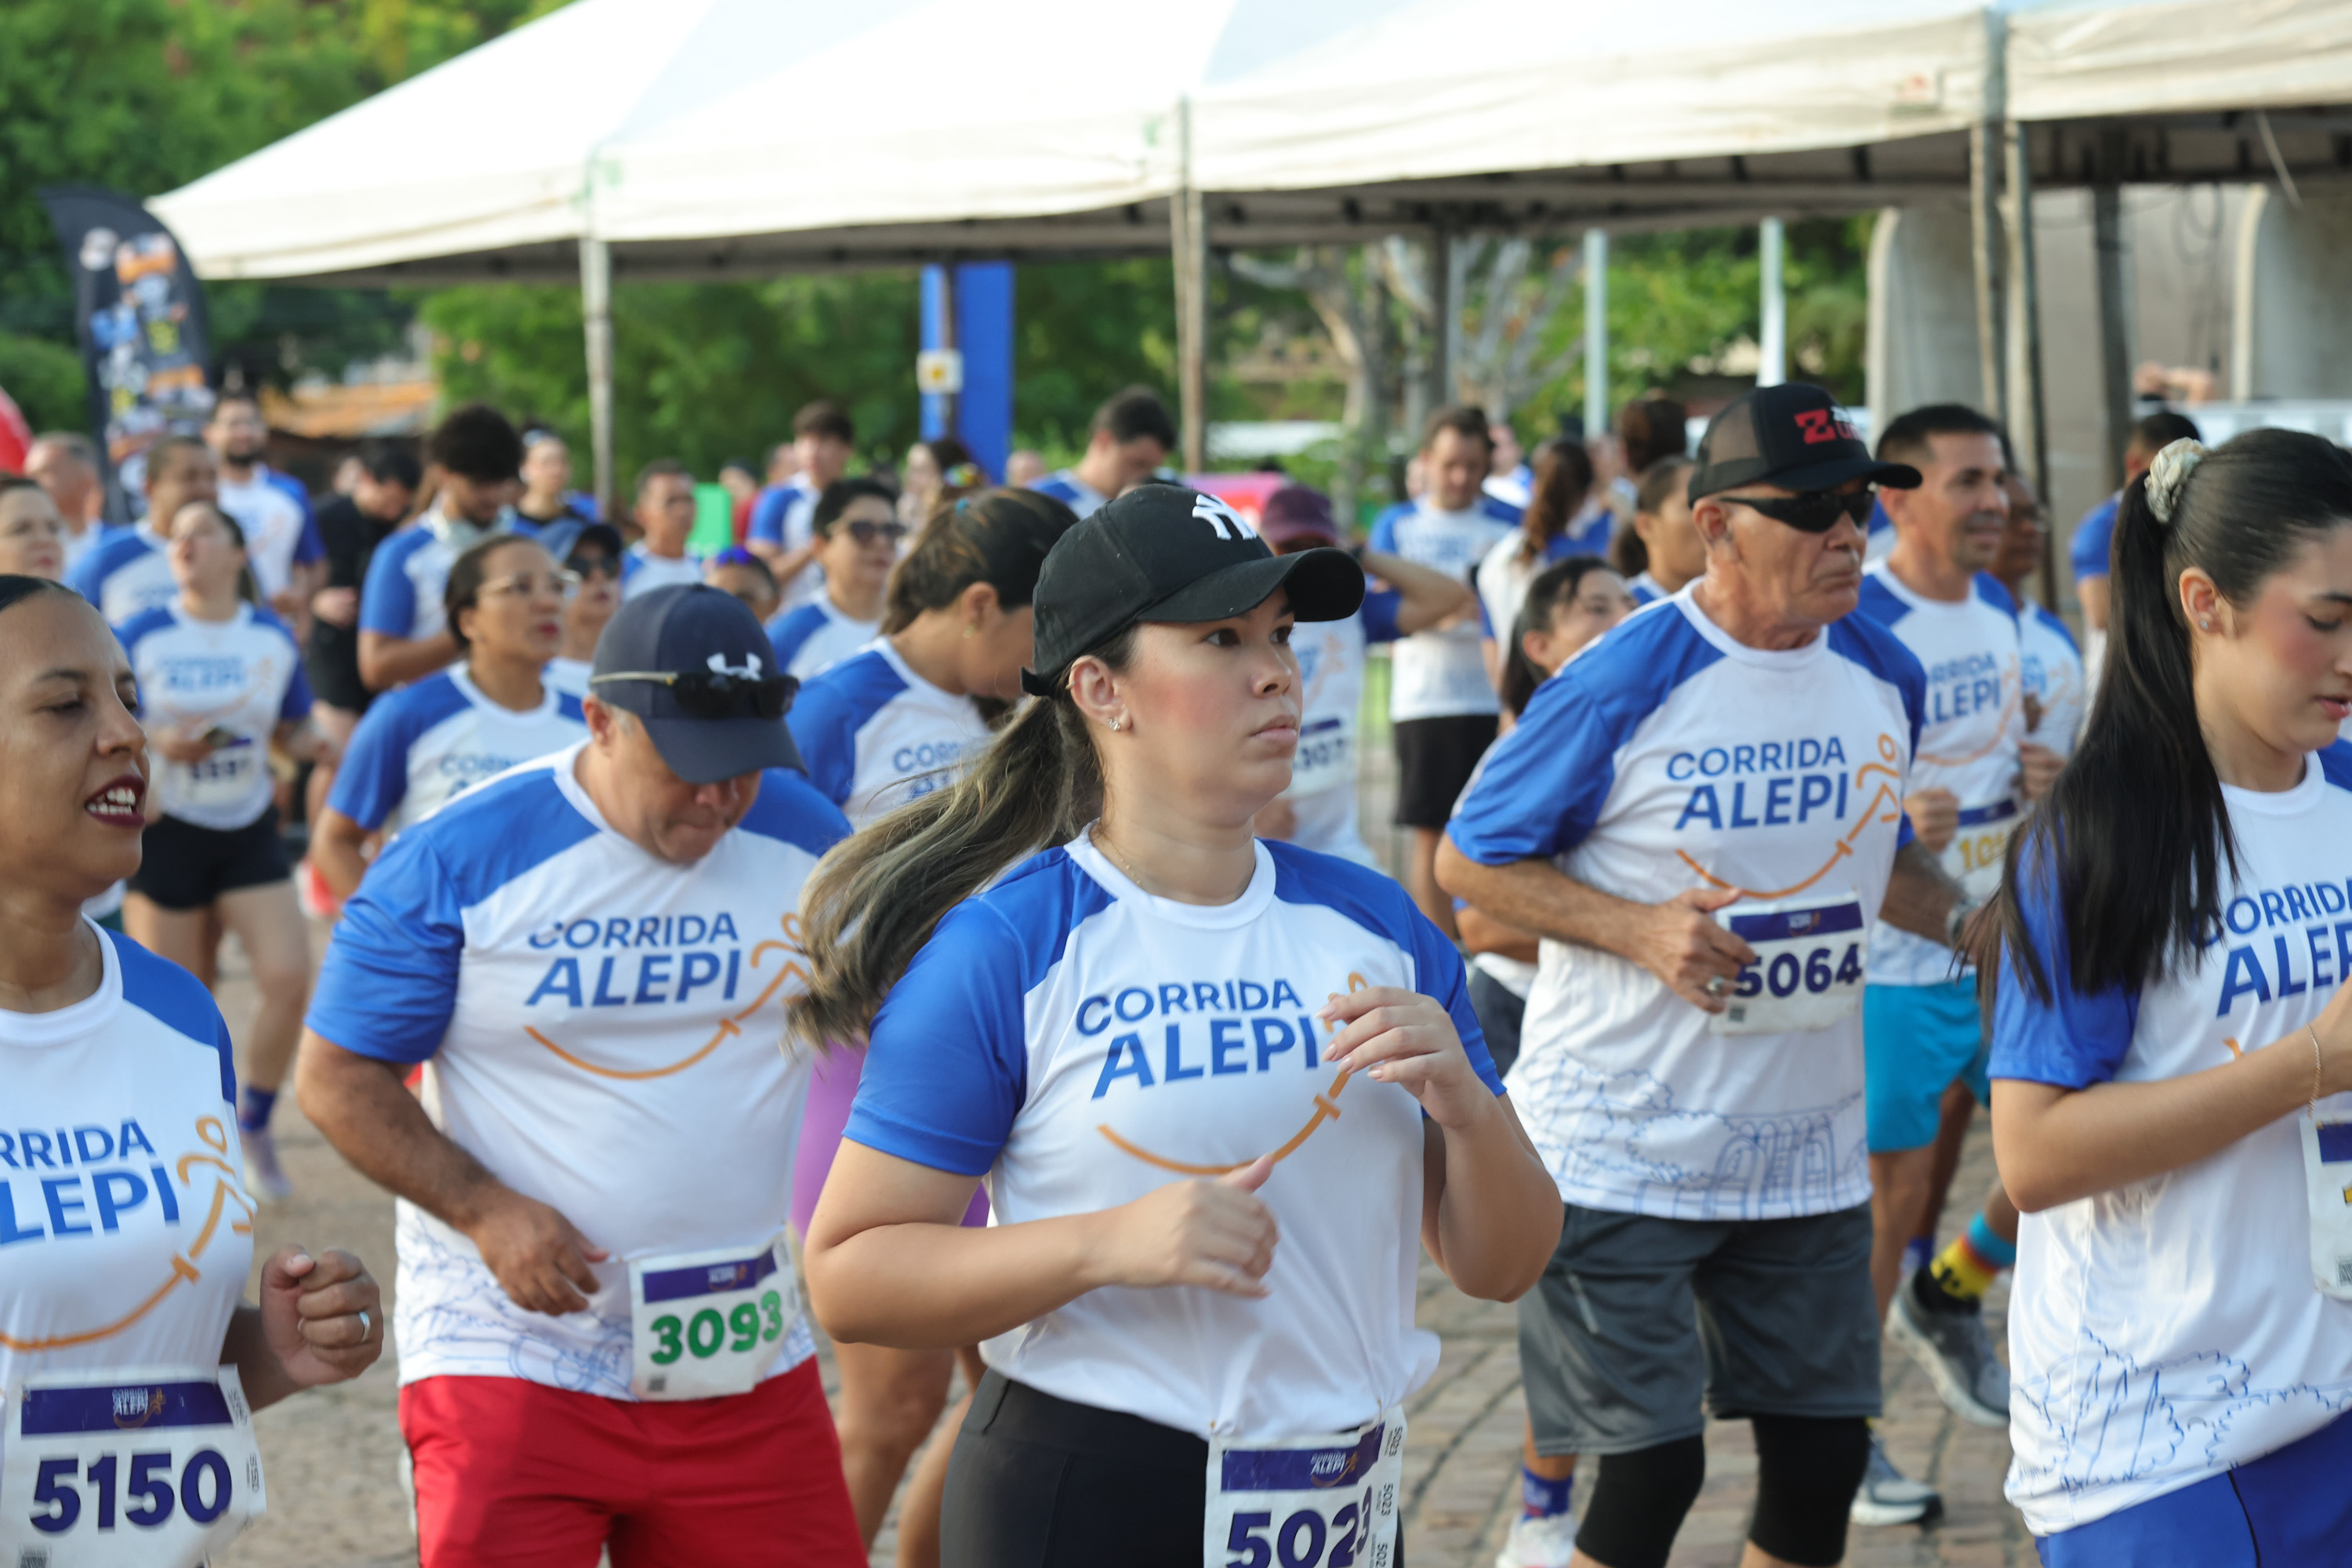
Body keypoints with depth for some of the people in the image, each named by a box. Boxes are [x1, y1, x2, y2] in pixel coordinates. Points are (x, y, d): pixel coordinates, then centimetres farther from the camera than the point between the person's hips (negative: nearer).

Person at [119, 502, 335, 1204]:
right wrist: (163, 743, -22)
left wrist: (313, 746, -11)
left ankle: (254, 1124, 10)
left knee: (289, 980, -12)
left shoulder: (275, 638, 2)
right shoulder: (143, 638, -5)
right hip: (168, 831, -2)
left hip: (250, 829, 2)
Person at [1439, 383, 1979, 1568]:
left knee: (1821, 1455, 9)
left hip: (1806, 1151, 6)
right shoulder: (1625, 683, -15)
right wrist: (1640, 928, -21)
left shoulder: (1885, 678, 3)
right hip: (1623, 1149, -6)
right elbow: (1469, 859, -7)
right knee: (1650, 1471, -6)